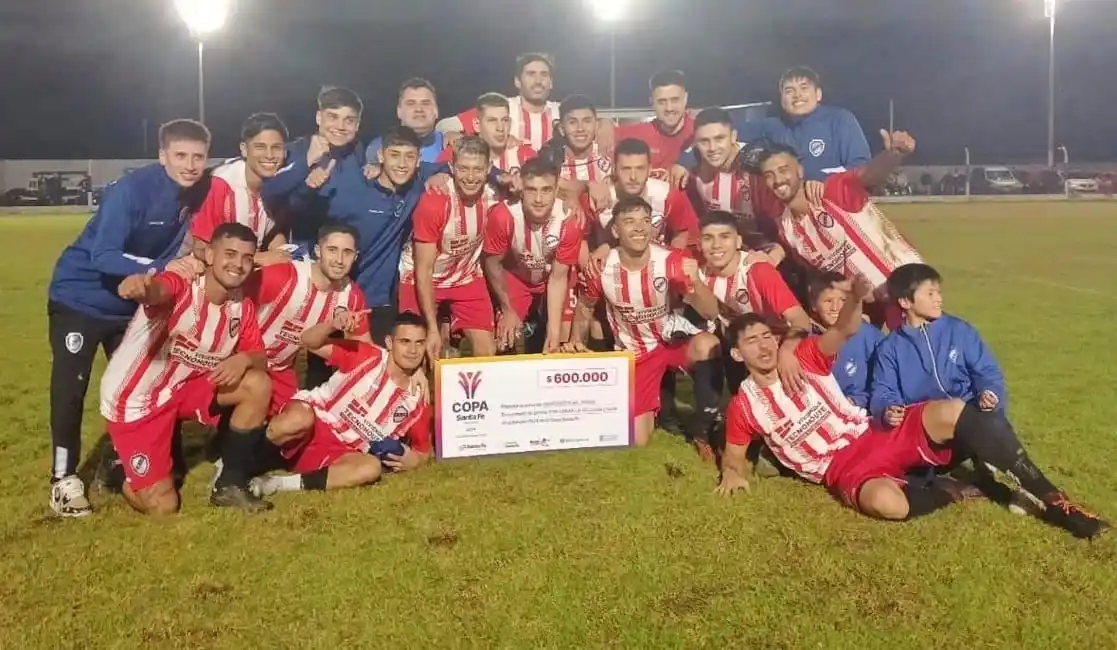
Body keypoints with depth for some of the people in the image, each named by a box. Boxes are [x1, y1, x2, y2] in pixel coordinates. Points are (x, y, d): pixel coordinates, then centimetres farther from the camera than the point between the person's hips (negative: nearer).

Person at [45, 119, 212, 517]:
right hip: (80, 298, -6)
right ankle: (64, 478, 5)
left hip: (131, 302, 7)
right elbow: (103, 257, -35)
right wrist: (161, 269, -45)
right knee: (70, 386, -6)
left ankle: (118, 461, 29)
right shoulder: (131, 190, -29)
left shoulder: (195, 194, -10)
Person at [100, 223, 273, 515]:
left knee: (259, 385, -15)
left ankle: (231, 486, 0)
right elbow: (156, 291, -50)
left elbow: (261, 358, 2)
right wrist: (140, 286, -75)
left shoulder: (243, 308, -6)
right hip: (134, 399, -6)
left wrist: (244, 359, -23)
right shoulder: (181, 287, -26)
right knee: (162, 505, -10)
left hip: (183, 389, 6)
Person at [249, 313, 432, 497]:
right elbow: (310, 342, -8)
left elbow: (424, 452, 14)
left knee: (372, 468, -30)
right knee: (300, 419, -39)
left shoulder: (417, 404, 2)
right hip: (308, 424, -3)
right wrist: (334, 325, -30)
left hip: (336, 455, 3)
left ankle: (282, 484, -30)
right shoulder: (366, 356, -7)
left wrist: (412, 460, -10)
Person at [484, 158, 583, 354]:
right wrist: (507, 309, -10)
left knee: (563, 341, -7)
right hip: (515, 277, 0)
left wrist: (554, 330, -29)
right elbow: (493, 263, -15)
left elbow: (558, 277, -23)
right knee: (506, 342, -9)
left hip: (553, 278, 1)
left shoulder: (569, 221, -33)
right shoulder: (503, 216, -34)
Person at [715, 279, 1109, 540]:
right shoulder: (744, 406, 0)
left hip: (875, 435, 4)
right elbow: (734, 453, 12)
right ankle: (954, 490, -6)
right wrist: (732, 473, -12)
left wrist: (856, 298, -28)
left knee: (951, 411, -22)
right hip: (843, 469, -4)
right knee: (885, 502, -40)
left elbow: (844, 331, -6)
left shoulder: (804, 359, 5)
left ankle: (1052, 501, -17)